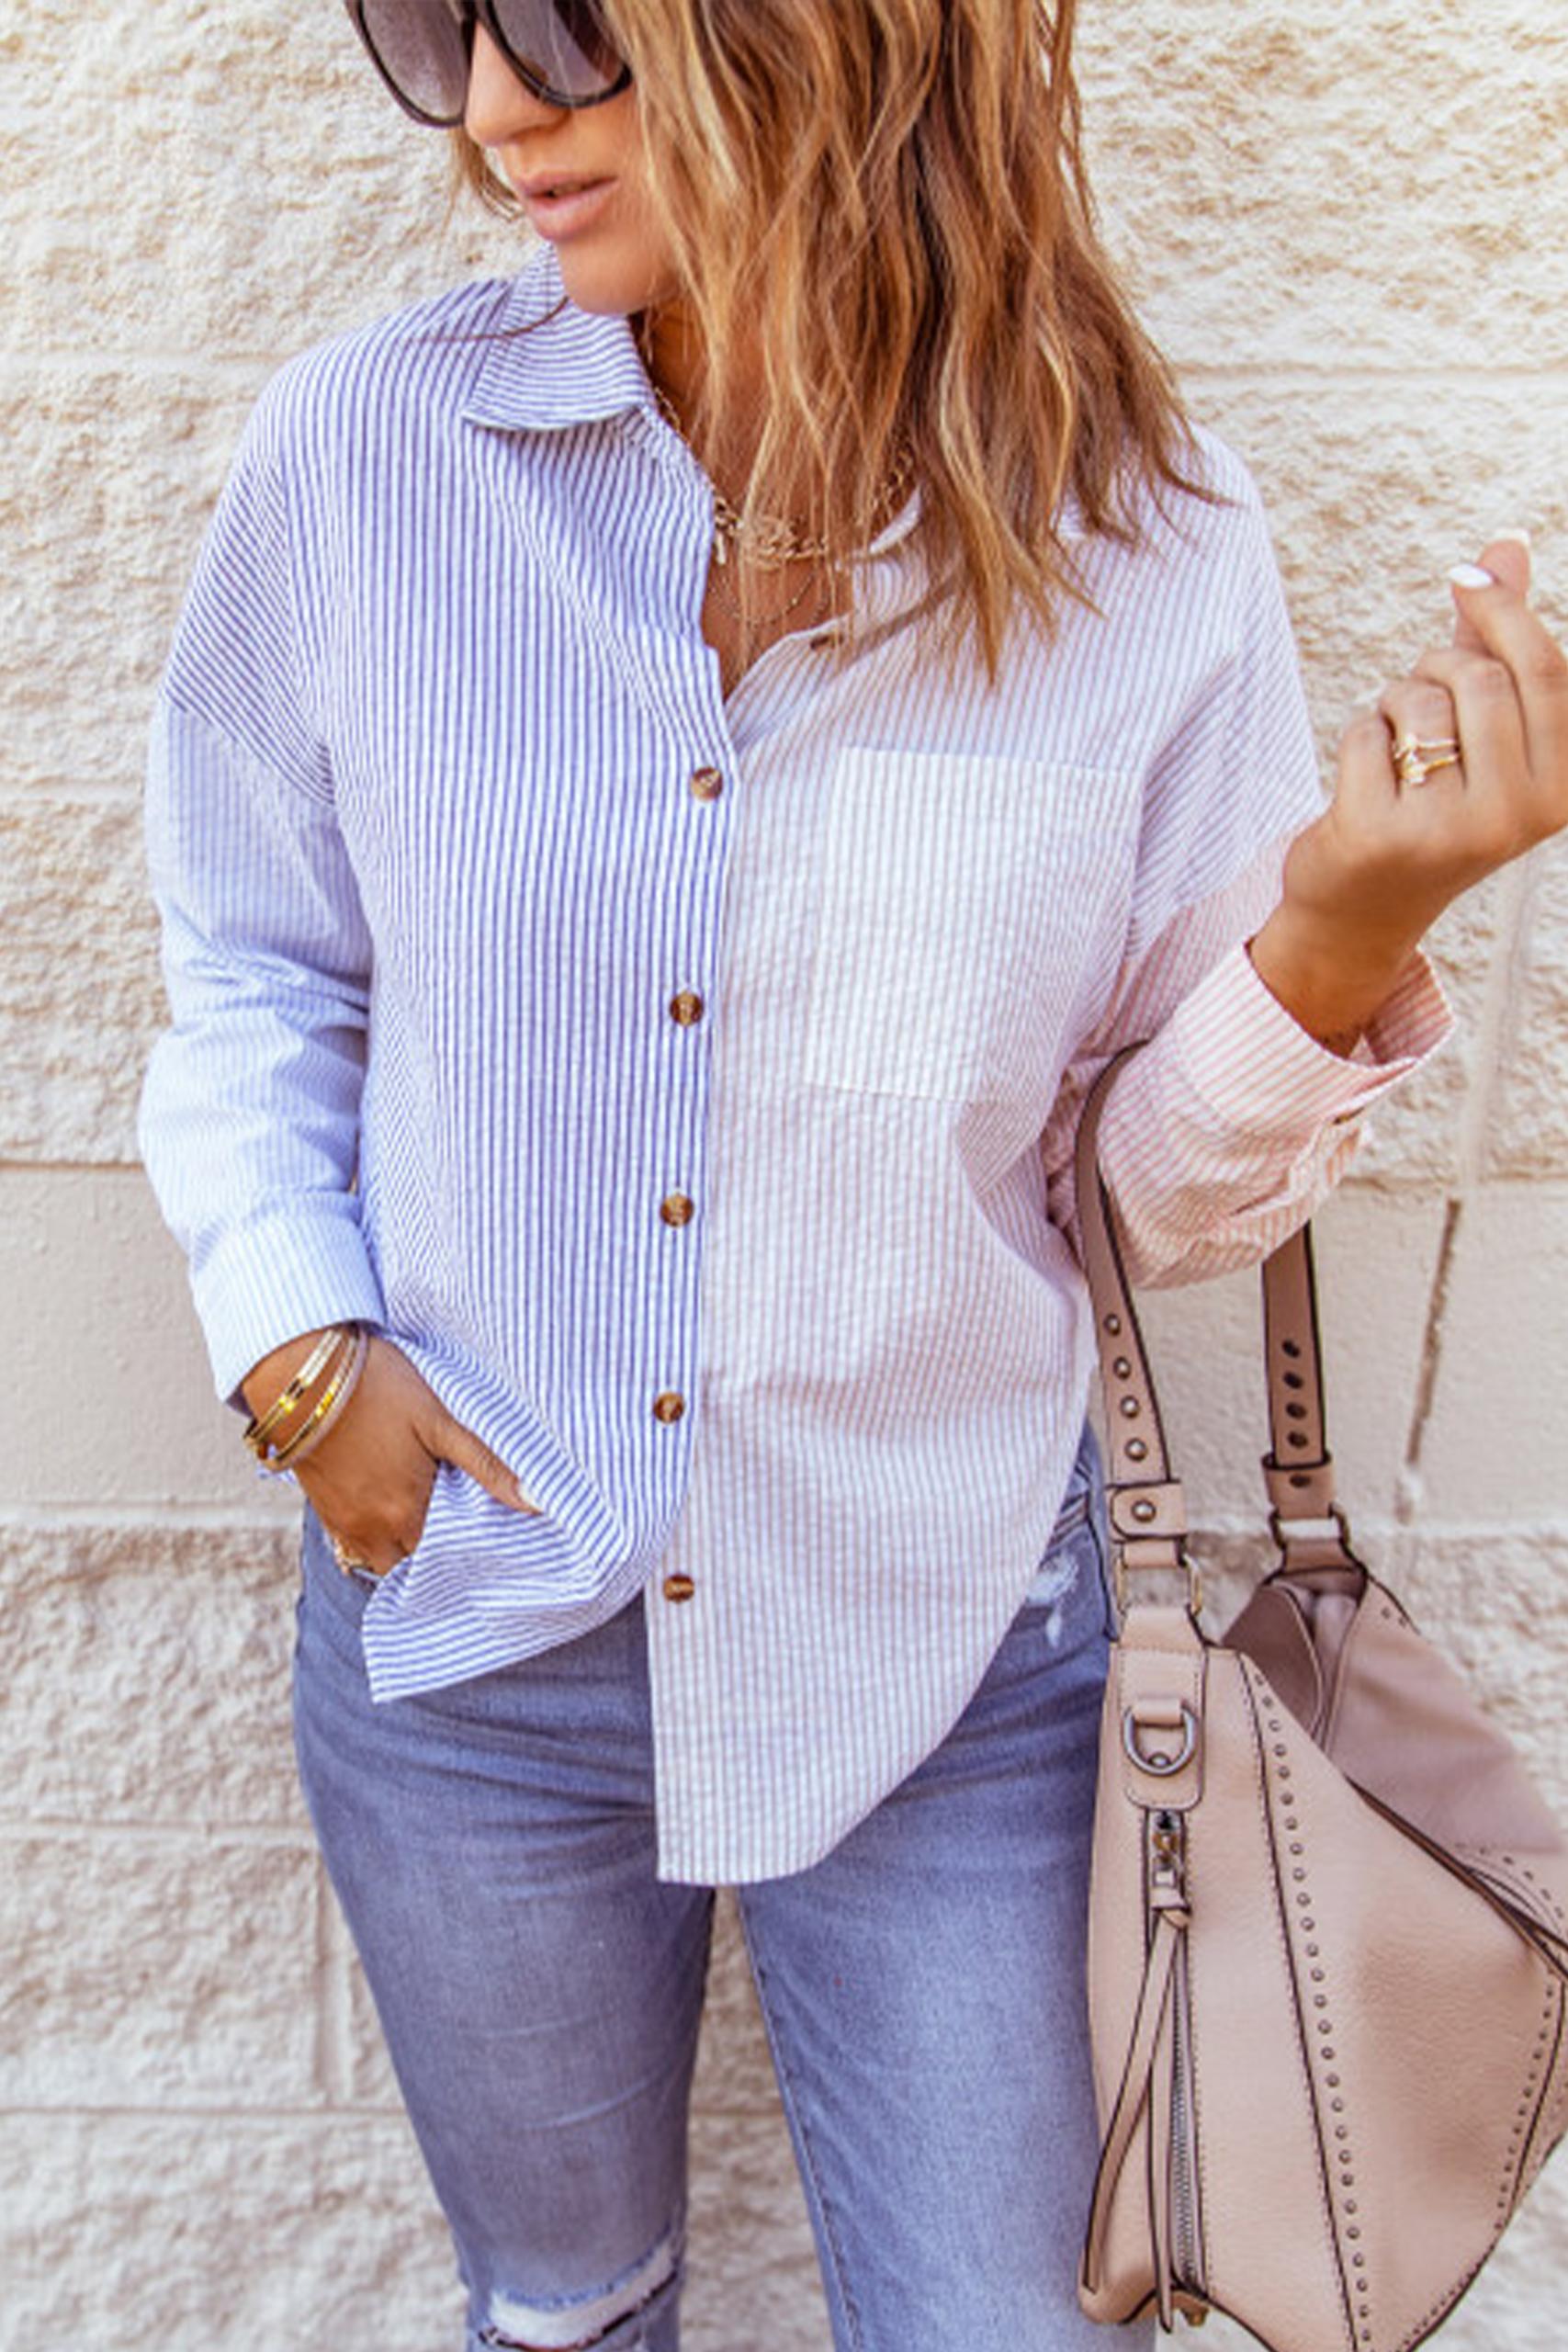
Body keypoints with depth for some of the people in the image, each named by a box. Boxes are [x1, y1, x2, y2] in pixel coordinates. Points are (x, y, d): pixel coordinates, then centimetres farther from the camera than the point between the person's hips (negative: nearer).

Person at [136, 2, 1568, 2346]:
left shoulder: (1150, 538, -12)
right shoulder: (357, 456, -10)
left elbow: (1181, 1198, -5)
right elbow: (250, 965, 4)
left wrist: (1346, 931, -23)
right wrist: (296, 1337, -8)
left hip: (940, 1648, 0)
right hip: (468, 1607, 2)